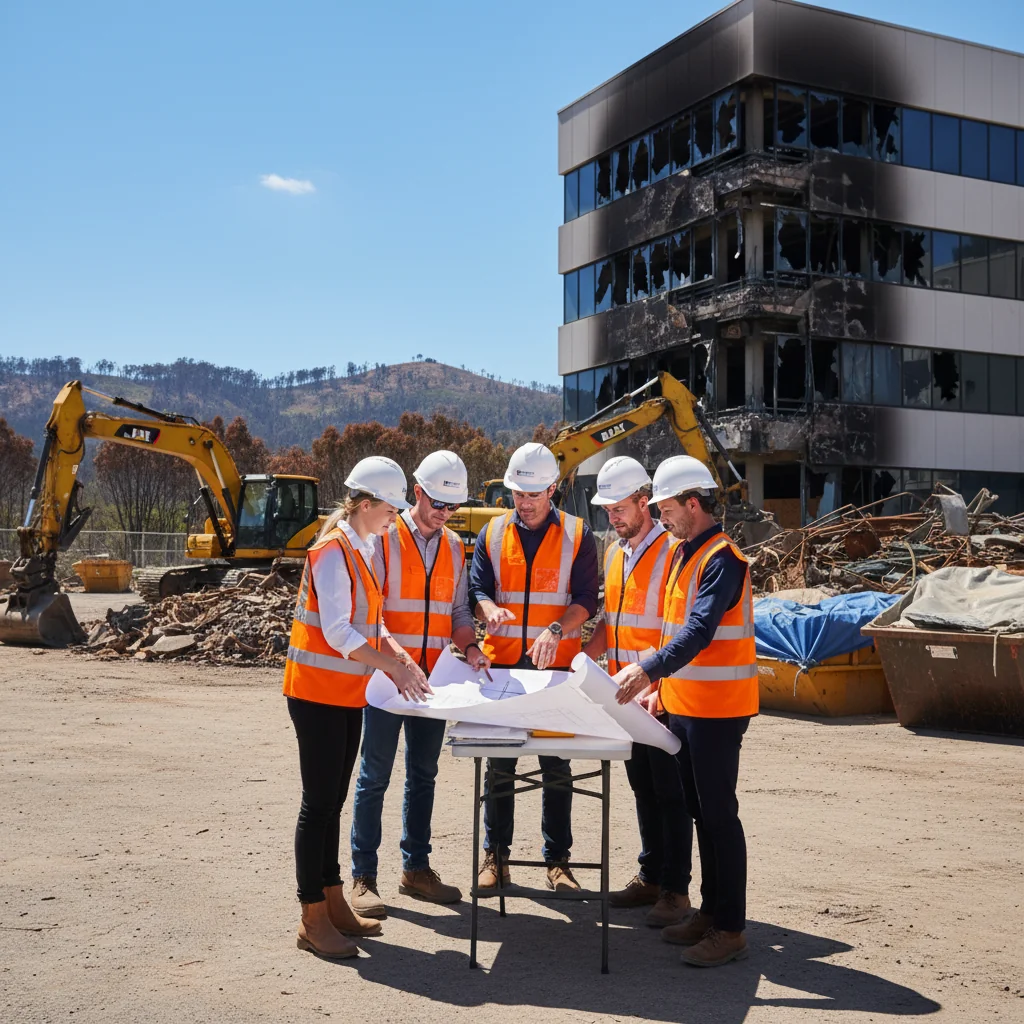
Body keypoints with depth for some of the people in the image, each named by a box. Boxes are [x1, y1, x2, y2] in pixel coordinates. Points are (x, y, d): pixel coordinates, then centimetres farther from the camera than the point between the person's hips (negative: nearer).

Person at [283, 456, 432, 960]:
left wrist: (402, 660, 1)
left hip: (347, 694, 9)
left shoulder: (361, 549, 12)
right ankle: (313, 920, 6)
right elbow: (338, 632, -24)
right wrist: (393, 666, -24)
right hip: (318, 692, -9)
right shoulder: (332, 551, -17)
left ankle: (334, 905, 24)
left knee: (332, 803, 14)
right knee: (319, 804, -3)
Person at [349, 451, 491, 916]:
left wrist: (469, 646, -5)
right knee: (375, 776, 0)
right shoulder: (384, 537, -5)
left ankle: (416, 868, 23)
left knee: (423, 774, 12)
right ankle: (363, 878, 7)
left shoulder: (454, 547, 12)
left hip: (434, 678, 5)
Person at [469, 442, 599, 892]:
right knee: (499, 765, 6)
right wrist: (490, 609, -21)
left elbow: (585, 599, -4)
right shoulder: (492, 534, 7)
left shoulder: (577, 535, 1)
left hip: (556, 666, -1)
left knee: (557, 767, 5)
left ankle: (557, 860, 16)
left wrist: (556, 630, -22)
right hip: (502, 664, 2)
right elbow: (477, 588, 3)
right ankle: (495, 855, 18)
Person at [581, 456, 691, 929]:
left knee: (670, 793, 1)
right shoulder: (614, 553, 11)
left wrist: (656, 685, -25)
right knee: (643, 789, 16)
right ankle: (651, 877, 27)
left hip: (661, 697, -7)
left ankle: (675, 890, 10)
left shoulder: (672, 552, -14)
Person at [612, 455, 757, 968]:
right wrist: (661, 683, 17)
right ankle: (710, 911, 27)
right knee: (701, 812, 16)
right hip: (684, 703, 10)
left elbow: (699, 631, -27)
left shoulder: (722, 559, -17)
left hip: (717, 709, -10)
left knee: (719, 815, -4)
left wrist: (648, 670, -33)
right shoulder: (685, 554, 14)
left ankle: (731, 929, 4)